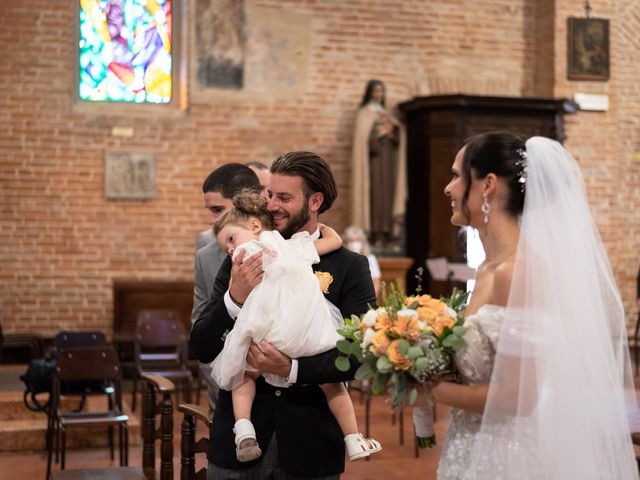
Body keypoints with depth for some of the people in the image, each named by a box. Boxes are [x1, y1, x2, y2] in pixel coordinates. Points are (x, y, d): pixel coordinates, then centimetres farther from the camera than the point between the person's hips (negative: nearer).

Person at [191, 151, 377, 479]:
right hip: (239, 434, 2)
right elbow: (201, 350, -2)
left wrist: (292, 370, -26)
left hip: (311, 439, -1)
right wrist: (234, 299, -18)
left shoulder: (350, 267, -4)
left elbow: (358, 353, -12)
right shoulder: (242, 264, 2)